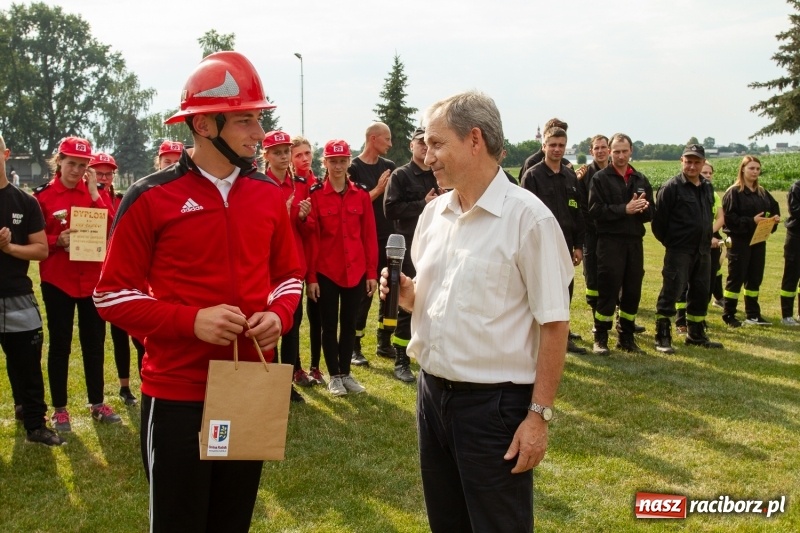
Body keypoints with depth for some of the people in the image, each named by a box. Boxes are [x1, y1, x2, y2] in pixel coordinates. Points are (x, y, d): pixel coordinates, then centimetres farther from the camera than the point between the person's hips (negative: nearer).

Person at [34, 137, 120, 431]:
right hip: (57, 280, -2)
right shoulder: (42, 195, -2)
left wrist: (94, 193, -11)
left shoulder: (96, 192, 6)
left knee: (94, 343, 10)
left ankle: (97, 403, 23)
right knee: (60, 345, 5)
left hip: (93, 278, 3)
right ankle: (60, 409, 15)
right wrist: (57, 241, -19)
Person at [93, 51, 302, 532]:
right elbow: (113, 294, -7)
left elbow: (289, 274, 16)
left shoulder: (269, 195, 5)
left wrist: (280, 314, -6)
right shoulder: (151, 198, -9)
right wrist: (190, 320, -21)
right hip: (177, 395, -4)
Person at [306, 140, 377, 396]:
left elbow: (369, 235, 3)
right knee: (329, 324, 8)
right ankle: (334, 376, 19)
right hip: (326, 272, -2)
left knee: (349, 323, 12)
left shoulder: (361, 194, 2)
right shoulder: (315, 195, -5)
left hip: (355, 271, 2)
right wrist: (311, 276, -8)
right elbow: (311, 237, -6)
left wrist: (372, 272, 1)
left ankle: (346, 373, 25)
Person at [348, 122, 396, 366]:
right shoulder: (354, 168, -7)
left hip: (389, 238, 6)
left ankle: (384, 343, 24)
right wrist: (378, 189, -15)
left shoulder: (389, 166, 11)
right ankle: (354, 347, 9)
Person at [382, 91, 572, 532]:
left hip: (495, 402, -6)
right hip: (432, 392, 7)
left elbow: (554, 324, -13)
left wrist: (539, 414, -15)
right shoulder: (433, 213, 6)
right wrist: (407, 294, -5)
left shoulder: (527, 217, -14)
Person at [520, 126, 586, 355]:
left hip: (564, 244, 6)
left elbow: (578, 213, 13)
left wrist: (578, 245, 9)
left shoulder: (571, 177, 11)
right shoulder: (532, 175, -5)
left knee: (565, 291, 11)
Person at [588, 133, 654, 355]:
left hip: (635, 241, 5)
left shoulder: (641, 179, 13)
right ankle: (600, 338, 7)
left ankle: (626, 337, 20)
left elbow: (651, 212, 10)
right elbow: (595, 210, -11)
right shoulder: (600, 178, -1)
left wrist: (642, 208, -12)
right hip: (610, 241, -5)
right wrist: (624, 209, -18)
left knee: (632, 291, 8)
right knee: (608, 291, -3)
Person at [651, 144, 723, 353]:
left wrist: (707, 240, 13)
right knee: (670, 293, -6)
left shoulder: (707, 187, 11)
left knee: (700, 293, 14)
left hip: (703, 251, 7)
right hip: (679, 251, -7)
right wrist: (671, 242, -3)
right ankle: (662, 336, 2)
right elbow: (658, 222, -11)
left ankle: (696, 334, 27)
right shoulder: (671, 187, -11)